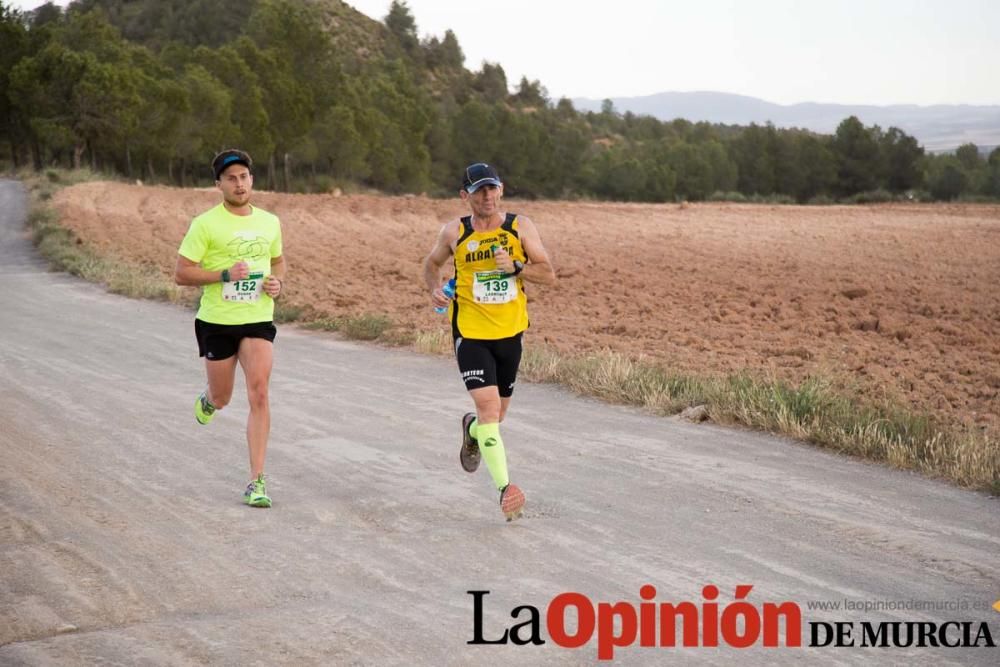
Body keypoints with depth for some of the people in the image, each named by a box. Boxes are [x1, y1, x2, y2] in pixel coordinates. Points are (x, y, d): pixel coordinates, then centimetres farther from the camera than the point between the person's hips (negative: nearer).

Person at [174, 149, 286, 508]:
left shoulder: (269, 222, 6)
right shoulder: (205, 224, -8)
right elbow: (181, 273, -10)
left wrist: (277, 282, 1)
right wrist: (225, 274, -21)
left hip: (258, 321, 2)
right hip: (217, 321, -2)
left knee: (259, 395, -13)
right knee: (222, 399, 12)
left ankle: (256, 481, -10)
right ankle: (208, 398, 53)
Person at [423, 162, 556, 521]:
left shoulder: (520, 227, -3)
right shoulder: (454, 232, -4)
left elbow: (549, 275, -4)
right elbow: (431, 263, 14)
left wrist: (515, 267, -21)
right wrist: (435, 289, -6)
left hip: (510, 331, 3)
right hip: (470, 332, -2)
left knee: (497, 412, 16)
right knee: (488, 405, -19)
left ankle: (471, 430, 52)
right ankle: (505, 488, -19)